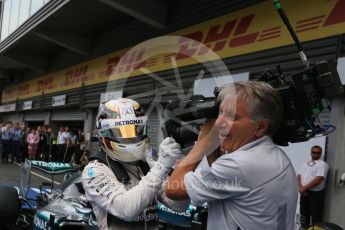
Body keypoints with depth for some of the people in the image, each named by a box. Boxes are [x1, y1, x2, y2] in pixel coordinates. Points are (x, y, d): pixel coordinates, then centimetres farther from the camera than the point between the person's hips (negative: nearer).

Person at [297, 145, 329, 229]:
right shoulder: (306, 164, 15)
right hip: (304, 192, 7)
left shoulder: (322, 164, -8)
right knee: (304, 213, 17)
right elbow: (299, 176, 10)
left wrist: (304, 188, -16)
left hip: (316, 193, -7)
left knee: (316, 216, -2)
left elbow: (318, 179, -19)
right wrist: (300, 187, -10)